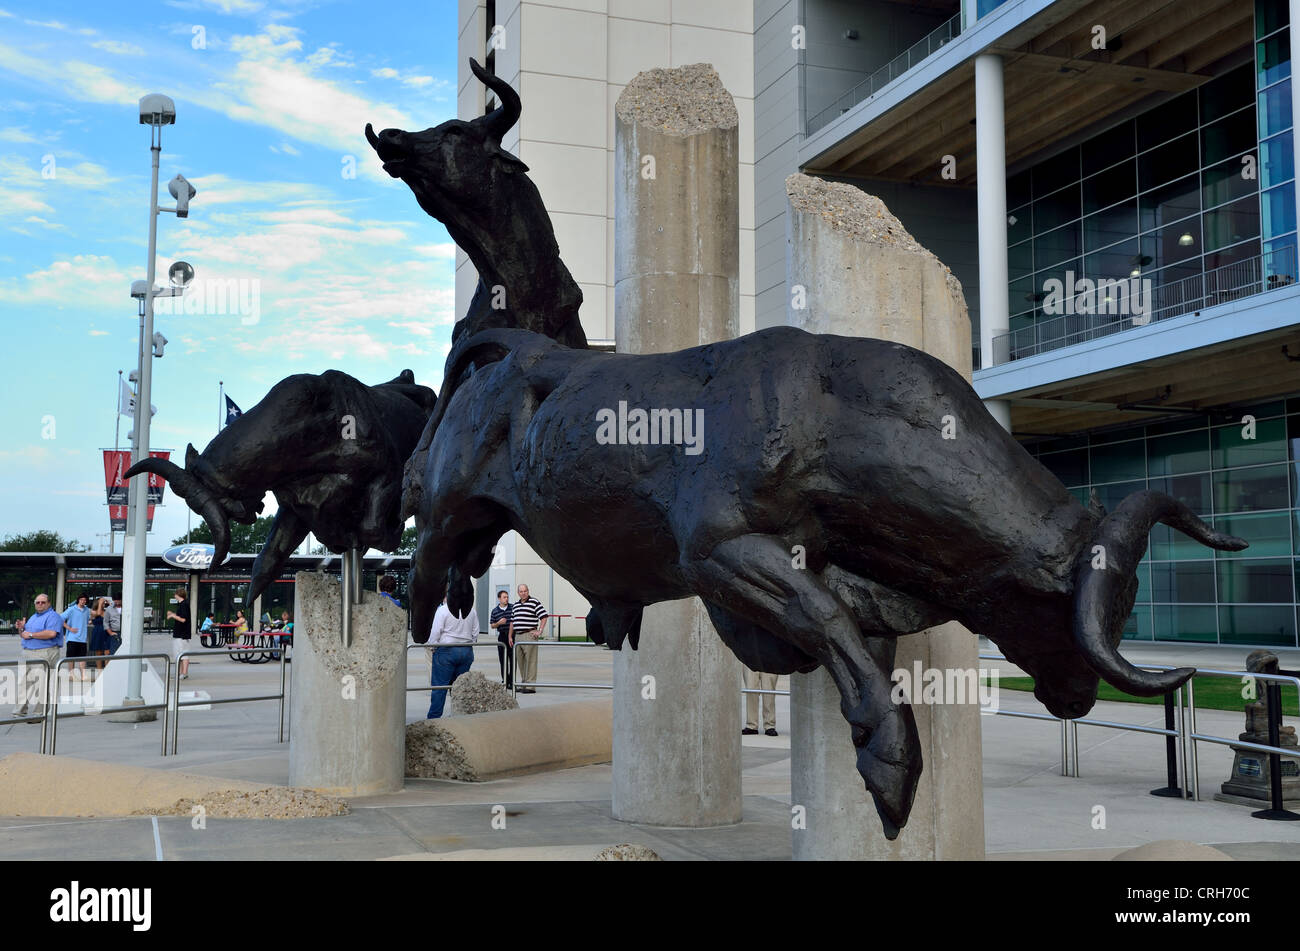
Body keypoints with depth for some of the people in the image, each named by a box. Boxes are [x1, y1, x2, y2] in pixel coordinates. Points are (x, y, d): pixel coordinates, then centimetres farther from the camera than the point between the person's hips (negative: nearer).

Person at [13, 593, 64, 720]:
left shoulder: (53, 616, -5)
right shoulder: (33, 617, 24)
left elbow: (51, 633, -22)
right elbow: (23, 635, 28)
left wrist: (31, 635, -15)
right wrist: (21, 629, 4)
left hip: (44, 654, -9)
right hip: (28, 653, 9)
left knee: (39, 684, -9)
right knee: (24, 682, 9)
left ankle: (38, 714, -8)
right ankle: (21, 711, 14)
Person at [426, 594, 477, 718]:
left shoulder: (442, 609, -8)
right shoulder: (471, 610, 8)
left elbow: (435, 632, -10)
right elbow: (475, 633, 11)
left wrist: (433, 647, 3)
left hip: (446, 651, -5)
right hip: (467, 652, 5)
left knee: (439, 686, 0)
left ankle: (434, 717, 1)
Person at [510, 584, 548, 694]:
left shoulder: (534, 602, -2)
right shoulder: (515, 605, 17)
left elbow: (544, 617, -5)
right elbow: (512, 621, 22)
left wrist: (540, 631, -12)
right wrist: (510, 636, 18)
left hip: (529, 635, -7)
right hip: (517, 636, 7)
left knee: (530, 661, -7)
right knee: (520, 662, 10)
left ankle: (530, 686, -7)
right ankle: (523, 684, 17)